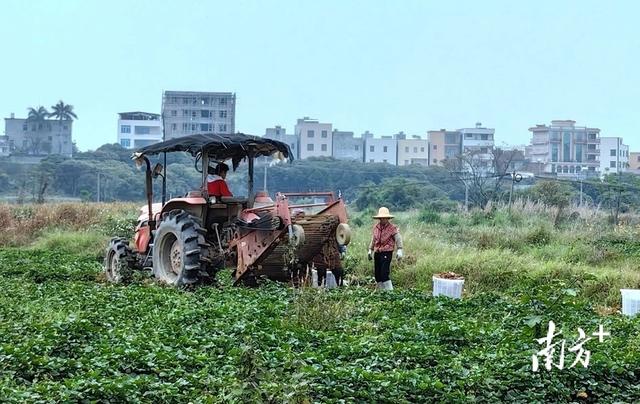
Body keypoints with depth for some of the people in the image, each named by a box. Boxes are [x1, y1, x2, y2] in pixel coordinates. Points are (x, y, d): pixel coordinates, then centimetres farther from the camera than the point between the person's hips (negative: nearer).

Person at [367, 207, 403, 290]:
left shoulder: (392, 228, -5)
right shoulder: (376, 227, 12)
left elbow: (398, 239, -9)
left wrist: (399, 250, -20)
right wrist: (370, 250, 24)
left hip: (387, 253, -6)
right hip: (377, 253, 6)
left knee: (384, 274, -15)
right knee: (377, 274, 8)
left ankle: (389, 291, -8)